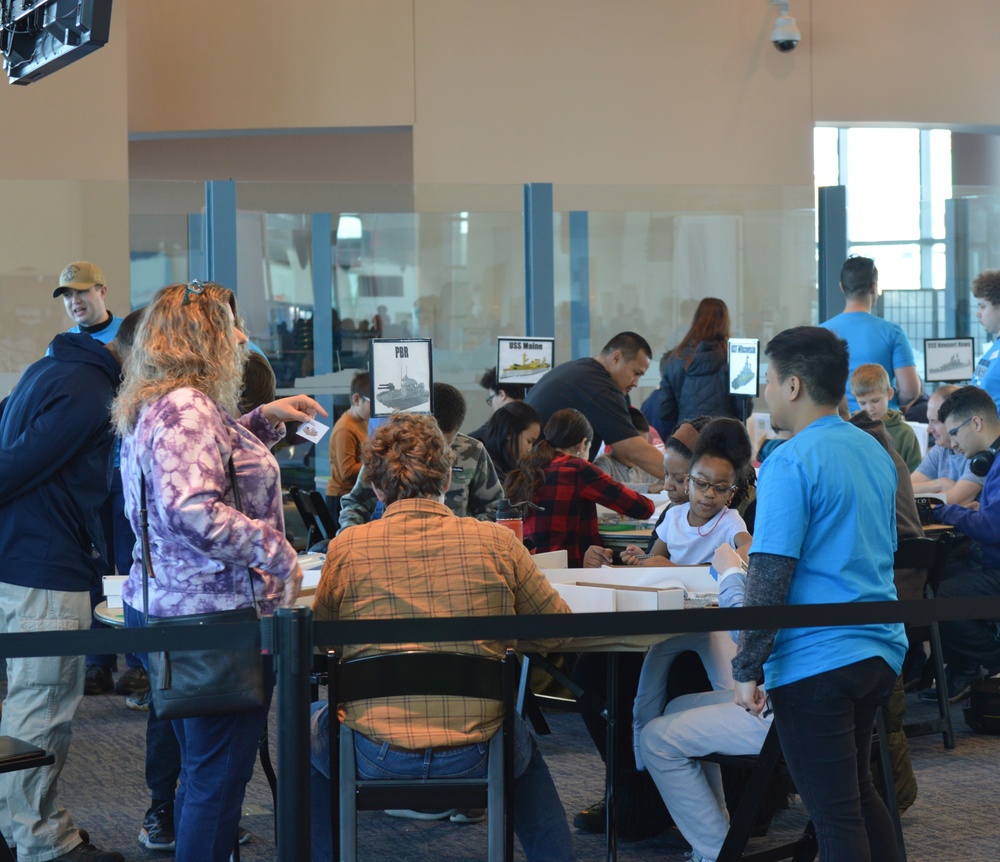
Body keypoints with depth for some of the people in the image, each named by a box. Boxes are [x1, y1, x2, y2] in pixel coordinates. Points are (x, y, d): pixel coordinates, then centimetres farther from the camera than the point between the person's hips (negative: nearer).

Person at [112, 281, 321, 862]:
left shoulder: (160, 406, 15)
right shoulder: (187, 409, -18)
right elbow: (194, 511, -30)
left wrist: (264, 421, 25)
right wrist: (278, 553, -23)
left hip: (170, 606, 11)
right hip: (216, 616, -11)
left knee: (204, 771, 18)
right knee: (219, 776, -4)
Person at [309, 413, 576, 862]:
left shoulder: (347, 547, -8)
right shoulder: (496, 543, -6)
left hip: (376, 759, -1)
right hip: (475, 759, 1)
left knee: (311, 722, 33)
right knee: (523, 743, 36)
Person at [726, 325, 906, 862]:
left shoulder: (791, 464, -14)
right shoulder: (873, 451, 12)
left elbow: (769, 581, -18)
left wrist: (747, 670, -12)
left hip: (816, 661, -8)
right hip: (880, 651, 8)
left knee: (835, 816, -2)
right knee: (859, 793, 22)